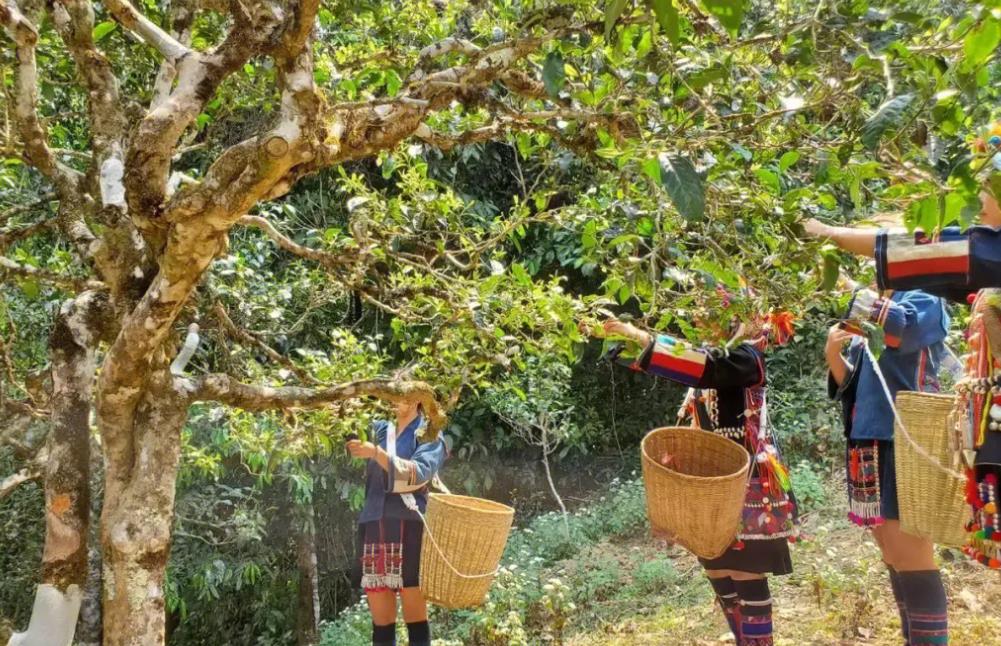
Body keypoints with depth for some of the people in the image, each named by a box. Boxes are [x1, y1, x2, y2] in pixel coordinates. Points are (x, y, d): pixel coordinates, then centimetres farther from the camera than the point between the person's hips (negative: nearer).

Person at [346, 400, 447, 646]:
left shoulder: (429, 435, 6)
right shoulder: (379, 430, 20)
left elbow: (417, 473, -10)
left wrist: (376, 453, -18)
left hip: (409, 531, -4)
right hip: (374, 530, 5)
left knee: (415, 617, -6)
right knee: (381, 619, 3)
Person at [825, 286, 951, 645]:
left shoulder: (924, 299, 0)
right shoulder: (867, 320, 21)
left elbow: (900, 328, -23)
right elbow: (850, 384, 17)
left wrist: (858, 296, -12)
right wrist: (833, 355, -1)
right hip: (869, 441, 8)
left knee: (909, 551, -10)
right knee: (892, 553, 12)